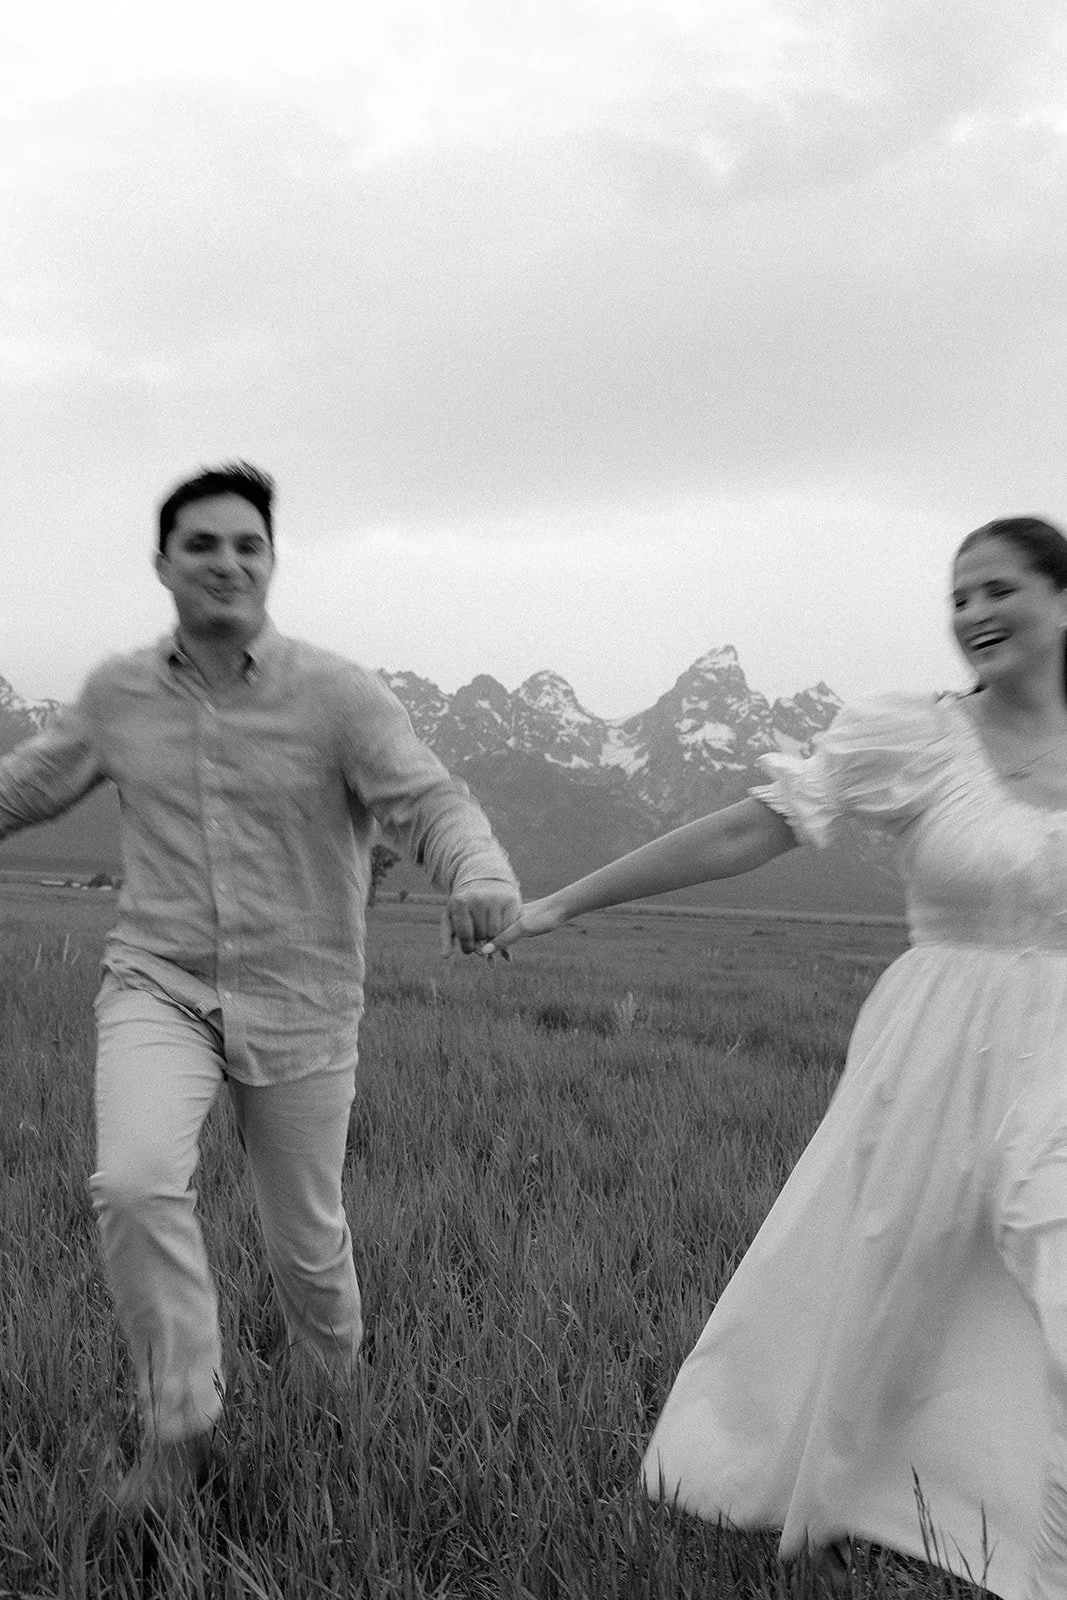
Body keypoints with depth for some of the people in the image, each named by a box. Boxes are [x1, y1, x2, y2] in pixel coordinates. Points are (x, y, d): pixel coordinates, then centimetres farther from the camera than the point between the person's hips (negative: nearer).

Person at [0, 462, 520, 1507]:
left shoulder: (340, 696, -11)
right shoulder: (117, 694, 0)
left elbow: (429, 802, -21)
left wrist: (481, 875, -43)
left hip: (299, 1006, -1)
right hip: (157, 987, 2)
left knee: (306, 1241, 11)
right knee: (135, 1183, -25)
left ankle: (334, 1403, 44)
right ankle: (180, 1425, -3)